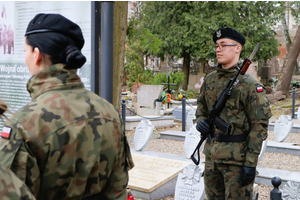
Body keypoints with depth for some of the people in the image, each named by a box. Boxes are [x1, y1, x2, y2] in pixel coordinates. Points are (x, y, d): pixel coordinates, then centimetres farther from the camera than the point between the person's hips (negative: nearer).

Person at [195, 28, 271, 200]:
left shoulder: (249, 84, -13)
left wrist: (251, 163, -17)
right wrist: (200, 120, 0)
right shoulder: (210, 79, 7)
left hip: (237, 157, -6)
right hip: (212, 153, 7)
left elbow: (260, 125, -14)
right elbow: (202, 105, 23)